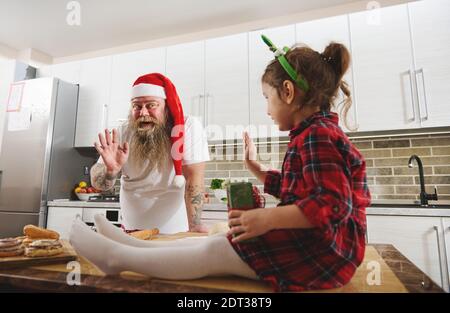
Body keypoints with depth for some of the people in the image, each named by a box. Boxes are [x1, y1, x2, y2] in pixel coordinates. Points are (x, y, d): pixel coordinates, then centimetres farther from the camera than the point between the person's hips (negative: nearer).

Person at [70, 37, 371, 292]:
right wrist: (257, 169, 15)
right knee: (218, 242, 4)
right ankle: (133, 248, 10)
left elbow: (333, 204, -28)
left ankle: (118, 256, -2)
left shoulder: (317, 135, -19)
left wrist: (267, 218, -31)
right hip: (308, 241, 9)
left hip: (321, 250, -9)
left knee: (216, 252, -11)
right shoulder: (319, 133, 15)